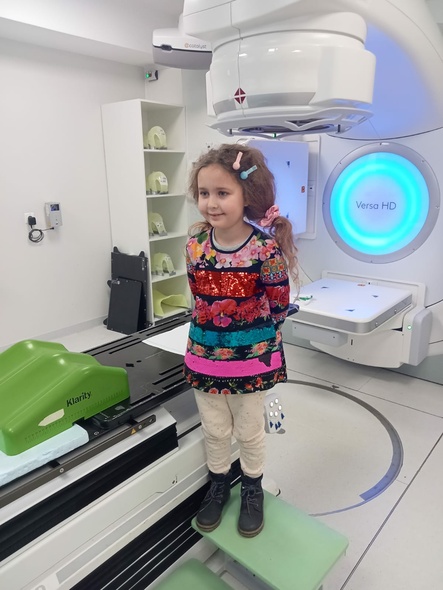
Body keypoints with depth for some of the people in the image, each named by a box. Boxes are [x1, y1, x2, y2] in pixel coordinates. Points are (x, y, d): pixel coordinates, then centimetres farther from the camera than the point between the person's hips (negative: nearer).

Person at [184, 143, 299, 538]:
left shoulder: (265, 248, -20)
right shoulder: (195, 245, -8)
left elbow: (279, 304, -10)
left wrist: (253, 332, 1)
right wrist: (214, 327, 5)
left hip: (251, 356, -3)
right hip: (205, 354, 4)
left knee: (249, 430, 19)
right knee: (214, 430, 21)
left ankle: (252, 489, 46)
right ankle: (219, 485, 47)